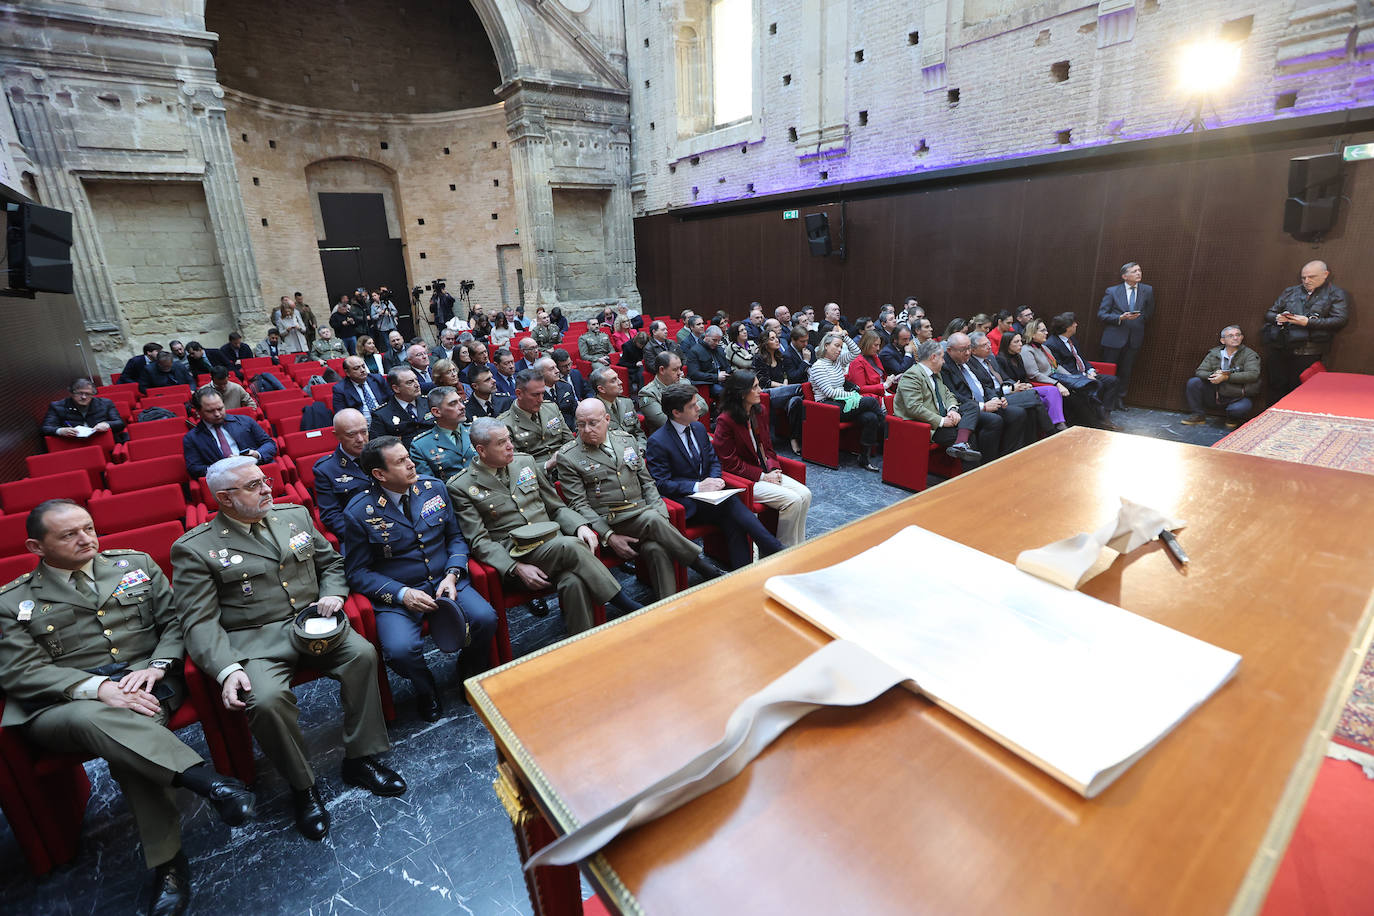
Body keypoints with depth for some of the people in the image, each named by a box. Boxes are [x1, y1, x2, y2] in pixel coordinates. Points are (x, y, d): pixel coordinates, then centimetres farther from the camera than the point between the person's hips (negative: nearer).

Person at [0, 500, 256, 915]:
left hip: (146, 681, 1)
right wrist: (99, 687, -20)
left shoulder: (136, 564, 13)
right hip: (63, 704, -1)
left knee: (129, 734, -32)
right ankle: (208, 782, -40)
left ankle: (167, 862, -25)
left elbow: (175, 621, 10)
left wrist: (155, 667, -10)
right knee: (92, 718, -37)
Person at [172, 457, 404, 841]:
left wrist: (333, 594, -1)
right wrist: (227, 669, -20)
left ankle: (360, 759, -6)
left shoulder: (296, 515, 11)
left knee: (362, 654, -23)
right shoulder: (194, 548, -1)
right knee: (266, 699, -30)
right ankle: (302, 786, -3)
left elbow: (332, 562, 20)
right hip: (255, 640, -3)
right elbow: (199, 621, -6)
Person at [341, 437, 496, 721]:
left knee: (485, 618, -22)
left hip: (445, 582, 3)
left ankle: (470, 671, 13)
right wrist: (402, 594, -17)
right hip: (396, 595, -2)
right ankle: (425, 687, 9)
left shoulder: (434, 488, 3)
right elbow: (357, 572, -3)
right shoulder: (359, 512, -8)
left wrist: (452, 575, -8)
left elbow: (456, 537, 11)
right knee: (400, 650, -29)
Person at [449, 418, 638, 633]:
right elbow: (480, 541, -5)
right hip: (514, 554, -4)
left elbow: (556, 507, 19)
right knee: (571, 546, -33)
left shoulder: (525, 462, 15)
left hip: (555, 541, 4)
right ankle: (625, 605, -22)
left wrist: (580, 526, -2)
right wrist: (516, 568, -20)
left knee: (573, 581, -31)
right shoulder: (460, 487, 1)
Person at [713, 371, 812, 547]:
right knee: (793, 500, -22)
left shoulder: (759, 411, 7)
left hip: (766, 472, 8)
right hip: (743, 479, -8)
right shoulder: (725, 421, -16)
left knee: (805, 494, -10)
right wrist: (762, 476, -15)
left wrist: (774, 468, -3)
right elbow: (730, 464, -15)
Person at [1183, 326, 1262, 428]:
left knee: (1240, 408, -36)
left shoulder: (1250, 354, -3)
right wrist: (1213, 375, -24)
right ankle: (1198, 415, -2)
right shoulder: (1214, 353, 5)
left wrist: (1226, 377, -28)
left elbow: (1253, 374, -19)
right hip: (1216, 395, 3)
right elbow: (1199, 372, -2)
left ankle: (1234, 419, 6)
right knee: (1193, 382, -16)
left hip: (1239, 398, -3)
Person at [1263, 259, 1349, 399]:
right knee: (1276, 386, 0)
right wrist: (1277, 318, -3)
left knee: (1297, 389, -5)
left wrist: (1308, 322, -13)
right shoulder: (1290, 292, 20)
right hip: (1279, 348, 3)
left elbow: (1340, 320, -2)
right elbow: (1269, 313, 21)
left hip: (1306, 351, -3)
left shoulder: (1336, 294, 10)